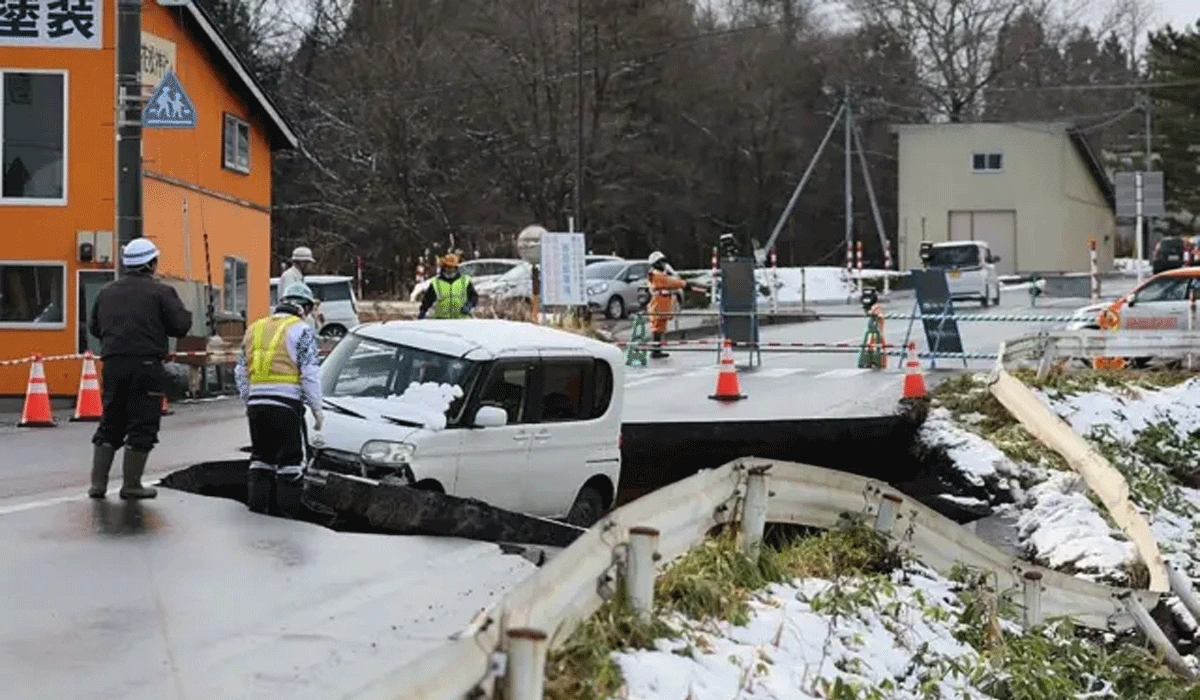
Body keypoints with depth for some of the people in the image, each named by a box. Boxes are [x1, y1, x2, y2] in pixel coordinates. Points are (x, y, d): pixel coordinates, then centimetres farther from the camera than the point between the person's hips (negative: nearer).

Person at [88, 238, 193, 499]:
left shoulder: (107, 292, 12)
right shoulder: (160, 292, -5)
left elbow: (94, 327, 15)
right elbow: (181, 325, -9)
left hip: (113, 365, 5)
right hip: (146, 364, -5)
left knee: (110, 423, 14)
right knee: (142, 426, 1)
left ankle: (98, 483, 11)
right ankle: (131, 485, 1)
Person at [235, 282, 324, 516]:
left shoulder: (254, 328, 16)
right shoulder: (301, 330, -2)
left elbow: (241, 371, 18)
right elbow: (309, 373, -8)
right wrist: (316, 408, -2)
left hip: (256, 402, 5)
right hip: (286, 403, -5)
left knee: (260, 455, 15)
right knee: (290, 458, 2)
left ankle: (257, 502, 14)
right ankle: (289, 506, 0)